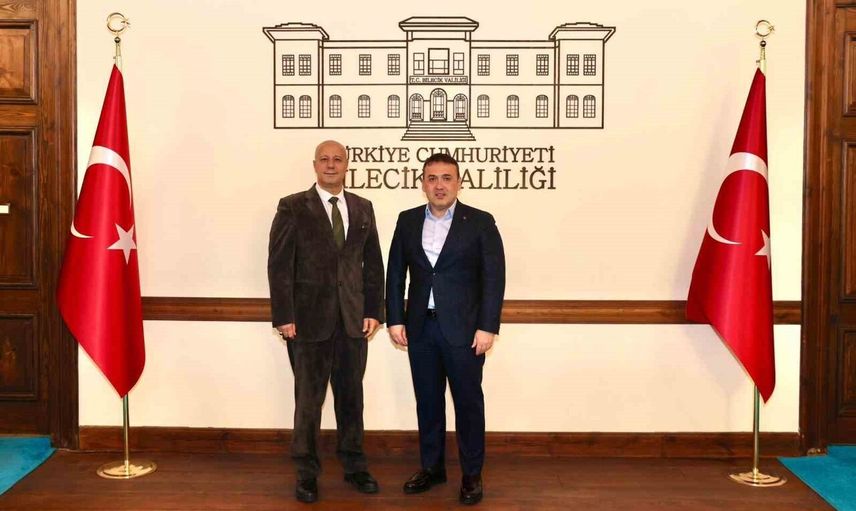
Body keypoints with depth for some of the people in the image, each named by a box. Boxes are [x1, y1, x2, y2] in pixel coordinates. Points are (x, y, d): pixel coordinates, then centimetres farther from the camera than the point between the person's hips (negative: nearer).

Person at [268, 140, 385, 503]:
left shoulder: (363, 209, 9)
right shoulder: (293, 207, -3)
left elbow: (374, 264, 10)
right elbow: (279, 265, -6)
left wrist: (374, 311, 3)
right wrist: (284, 317, -12)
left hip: (353, 319, 3)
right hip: (309, 319, -3)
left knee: (351, 396, 12)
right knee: (309, 399, 6)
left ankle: (354, 465, 27)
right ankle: (307, 473, 21)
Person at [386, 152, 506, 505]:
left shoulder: (480, 222, -4)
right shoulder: (407, 221, 6)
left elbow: (494, 277, -7)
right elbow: (395, 274, 8)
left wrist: (487, 327, -13)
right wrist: (395, 319, 2)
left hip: (464, 328, -3)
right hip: (421, 327, 3)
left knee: (468, 401, 6)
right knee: (427, 400, 12)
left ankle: (472, 474, 20)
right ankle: (432, 467, 27)